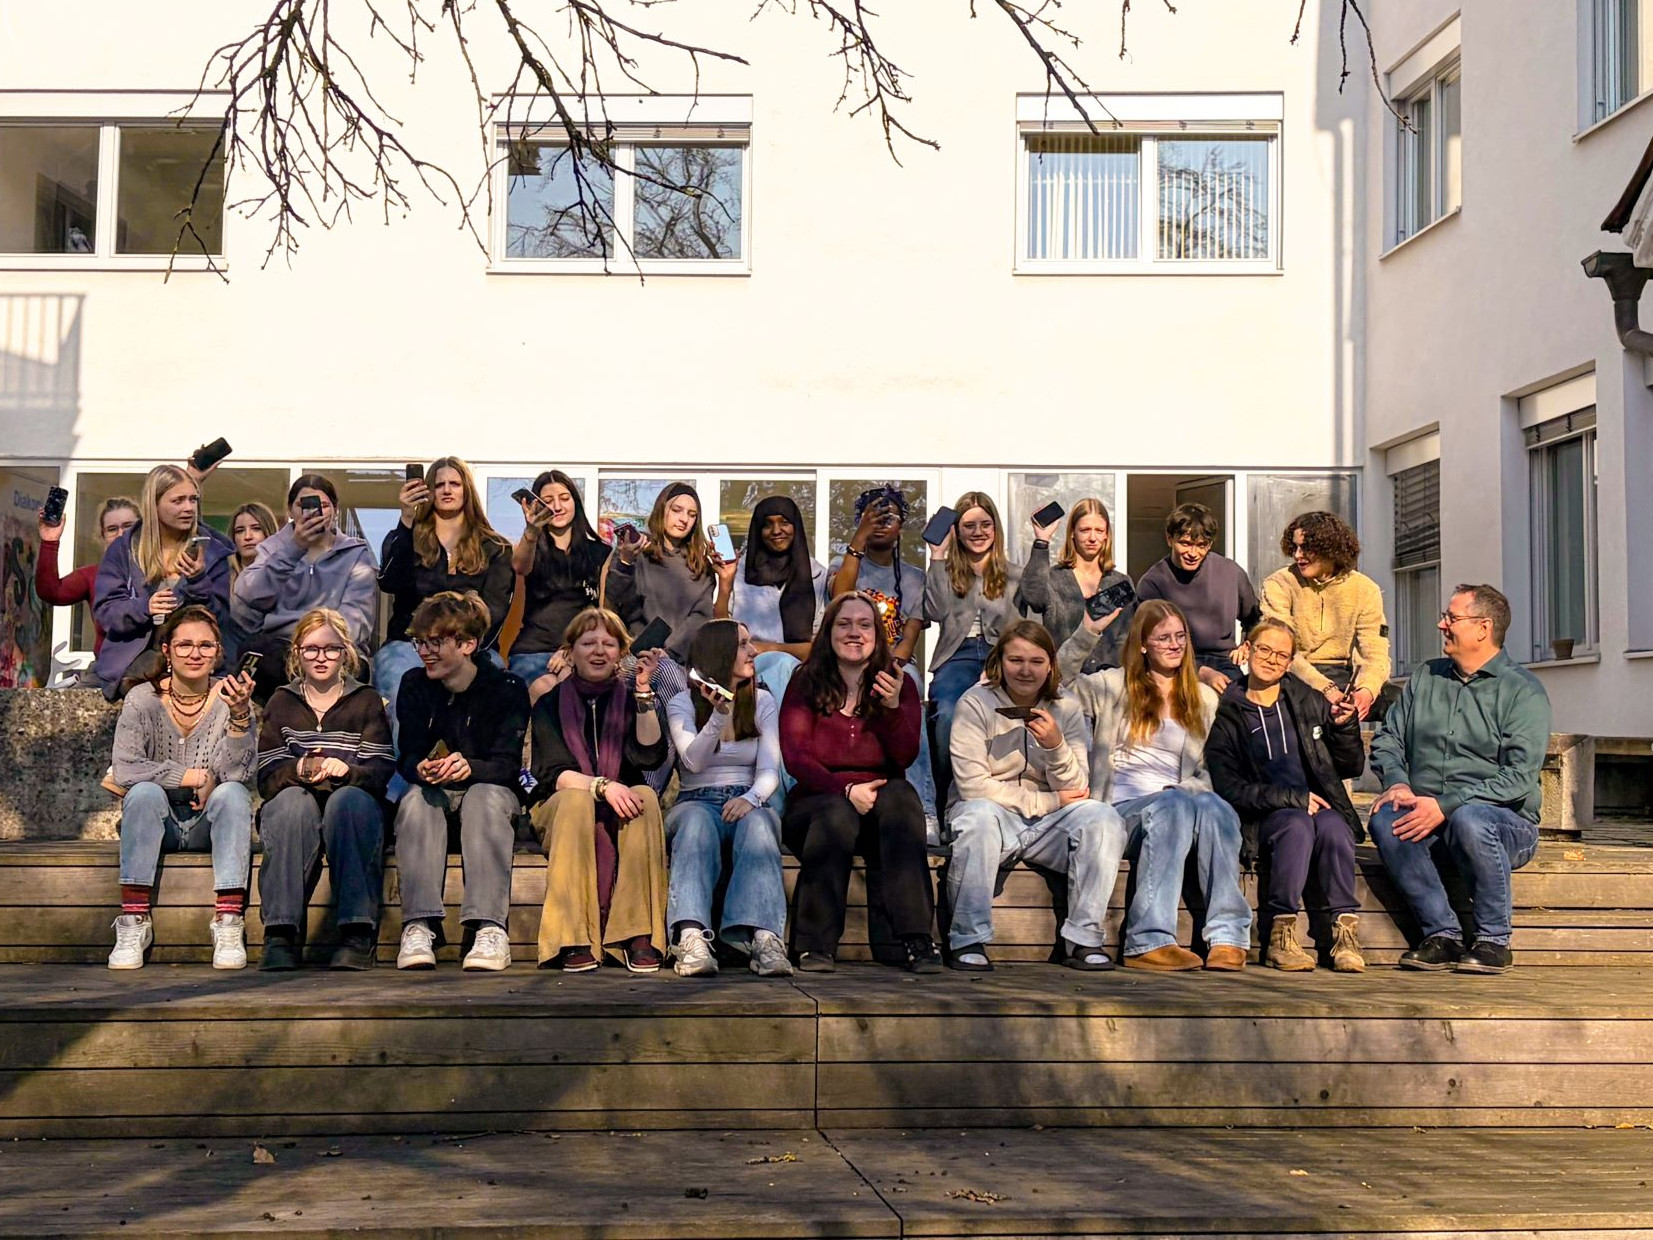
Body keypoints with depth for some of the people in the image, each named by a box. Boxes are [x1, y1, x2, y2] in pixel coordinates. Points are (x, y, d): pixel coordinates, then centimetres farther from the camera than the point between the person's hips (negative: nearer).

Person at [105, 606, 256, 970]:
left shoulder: (229, 698, -5)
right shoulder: (143, 699, -5)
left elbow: (236, 772, -20)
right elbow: (124, 770, -16)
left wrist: (240, 715, -35)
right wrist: (194, 777, -19)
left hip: (209, 825, 0)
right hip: (159, 824, 0)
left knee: (233, 793, -30)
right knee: (145, 793, -30)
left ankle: (229, 925, -33)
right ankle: (133, 922, -29)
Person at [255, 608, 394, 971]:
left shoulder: (367, 700, 12)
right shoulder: (281, 702, 15)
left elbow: (382, 771, -2)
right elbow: (266, 778, 3)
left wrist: (345, 770, -24)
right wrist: (299, 770, -20)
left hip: (353, 810, -1)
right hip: (293, 812, 1)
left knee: (348, 799, -35)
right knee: (292, 801, -34)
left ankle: (358, 934, -38)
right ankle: (281, 933, -40)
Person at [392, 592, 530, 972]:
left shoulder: (507, 688, -10)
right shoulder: (414, 686, -1)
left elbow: (507, 764, -17)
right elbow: (407, 757, -7)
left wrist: (469, 768, -40)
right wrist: (422, 769, -32)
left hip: (491, 788, -2)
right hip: (435, 792, 2)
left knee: (486, 796, -36)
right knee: (417, 797, -32)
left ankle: (490, 926, -44)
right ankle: (419, 925, -41)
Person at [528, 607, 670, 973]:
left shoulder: (630, 699, 7)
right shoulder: (550, 704, 3)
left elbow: (650, 756, -11)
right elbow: (552, 774, -10)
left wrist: (643, 690, -16)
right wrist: (601, 785, -28)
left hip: (623, 811, 1)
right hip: (561, 810, -1)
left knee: (646, 797, -30)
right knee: (575, 800, -34)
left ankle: (640, 936, -34)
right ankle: (575, 941, -39)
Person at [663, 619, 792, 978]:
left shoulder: (763, 701, 14)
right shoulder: (682, 704, 7)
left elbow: (770, 770, 1)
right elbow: (694, 762, -11)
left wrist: (752, 798, -22)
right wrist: (719, 716, -26)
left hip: (746, 804, 1)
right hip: (696, 803, -1)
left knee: (757, 822, -36)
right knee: (698, 820, -38)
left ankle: (764, 936, -54)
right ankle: (691, 936, -57)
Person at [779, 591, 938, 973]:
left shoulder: (898, 684, 11)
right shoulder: (806, 684, 7)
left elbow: (906, 758, -2)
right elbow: (794, 756, -5)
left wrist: (893, 708, -20)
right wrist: (845, 789, -21)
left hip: (879, 804, 1)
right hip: (815, 802, -1)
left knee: (901, 796, -32)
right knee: (837, 815, -35)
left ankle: (917, 938, -38)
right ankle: (817, 944, -28)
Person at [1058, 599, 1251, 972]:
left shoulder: (1204, 699, 23)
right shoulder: (1113, 686, 14)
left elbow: (1206, 772, 21)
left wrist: (1192, 789, -2)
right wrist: (1086, 635, -8)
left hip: (1180, 805, 3)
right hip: (1122, 811, -3)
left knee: (1216, 808, -33)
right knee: (1172, 805, -37)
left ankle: (1227, 937, -40)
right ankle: (1150, 941, -43)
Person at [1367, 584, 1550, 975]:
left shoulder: (1523, 691, -2)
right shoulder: (1424, 678, 16)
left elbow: (1519, 777, -13)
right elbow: (1387, 739, 15)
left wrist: (1444, 805, -22)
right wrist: (1398, 783, -8)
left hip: (1507, 820, -4)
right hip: (1425, 815, 4)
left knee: (1469, 819, -38)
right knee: (1384, 819, -28)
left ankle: (1494, 941, -19)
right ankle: (1442, 935, -20)